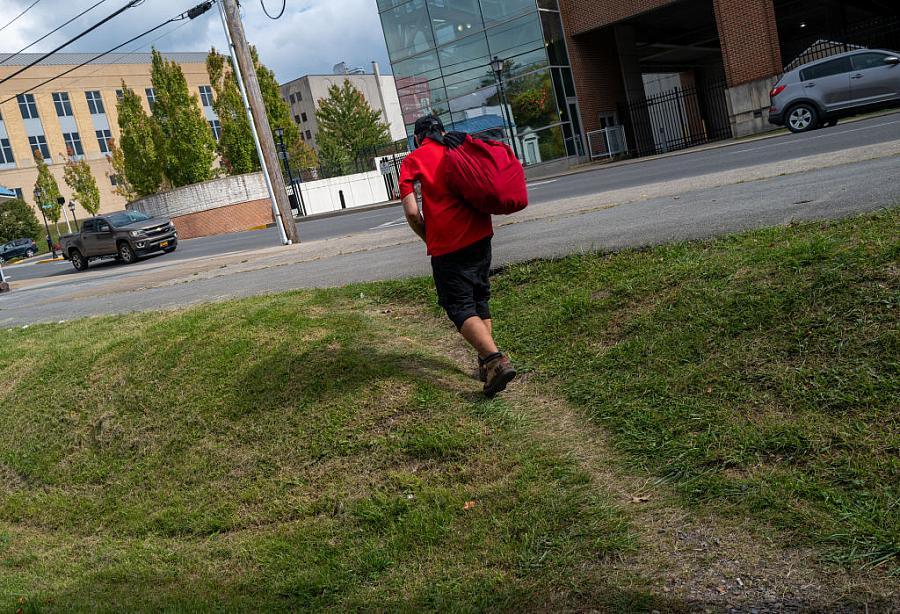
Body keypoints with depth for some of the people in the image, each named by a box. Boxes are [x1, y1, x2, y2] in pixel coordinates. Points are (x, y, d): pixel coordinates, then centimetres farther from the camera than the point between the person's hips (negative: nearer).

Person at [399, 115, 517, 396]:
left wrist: (429, 239, 8)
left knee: (460, 308, 0)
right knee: (480, 301, 17)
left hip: (446, 246, -5)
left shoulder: (412, 160, 1)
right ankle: (486, 362, 15)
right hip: (481, 236, 5)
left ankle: (495, 359, -17)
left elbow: (412, 212, -7)